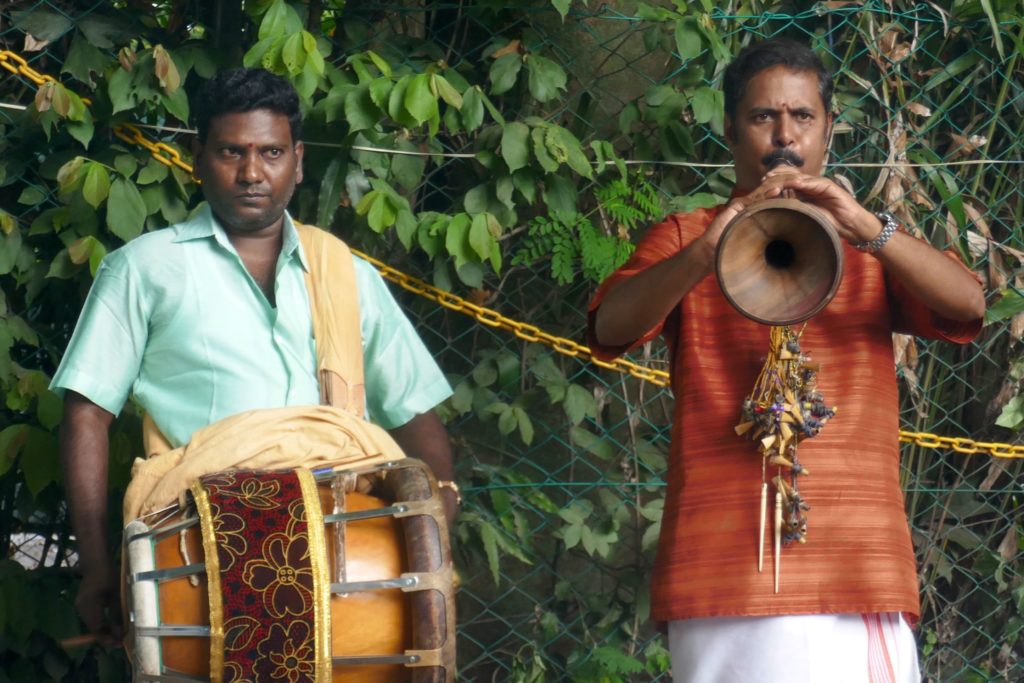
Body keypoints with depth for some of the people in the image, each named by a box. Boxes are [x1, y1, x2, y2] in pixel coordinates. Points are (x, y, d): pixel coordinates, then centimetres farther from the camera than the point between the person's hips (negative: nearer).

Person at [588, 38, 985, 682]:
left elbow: (968, 303, 0)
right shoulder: (685, 237, 15)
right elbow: (611, 326, -4)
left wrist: (867, 228, -15)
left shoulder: (874, 246, 19)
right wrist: (706, 253, -21)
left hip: (862, 557, 1)